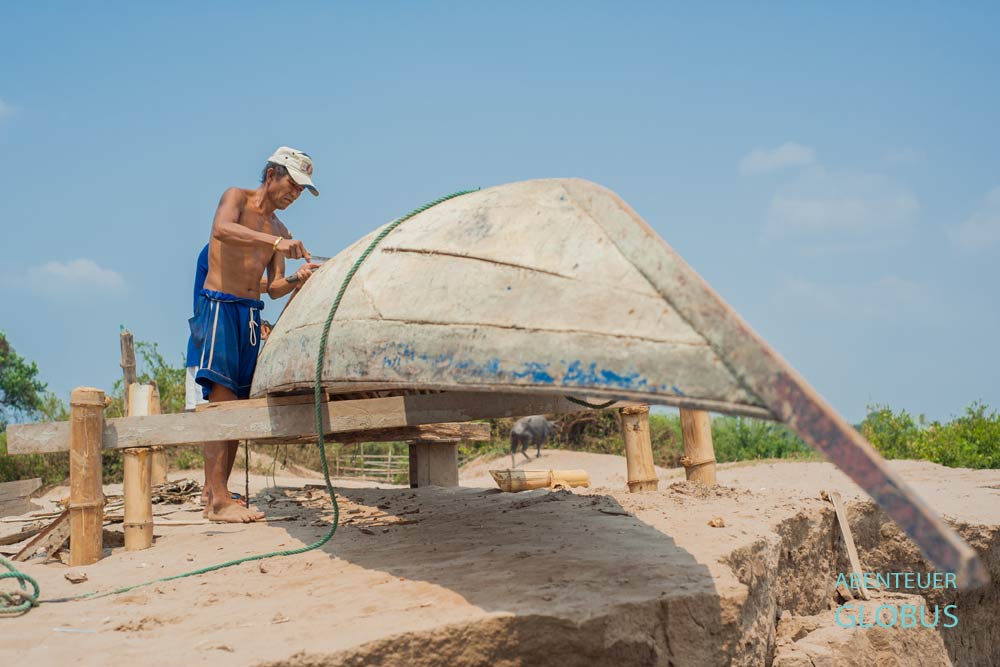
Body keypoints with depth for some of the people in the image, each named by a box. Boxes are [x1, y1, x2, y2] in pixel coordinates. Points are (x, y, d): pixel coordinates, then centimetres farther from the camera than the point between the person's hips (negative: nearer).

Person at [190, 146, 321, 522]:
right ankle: (219, 500, -18)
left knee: (237, 405, 2)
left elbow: (273, 289, 11)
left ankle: (215, 499, 6)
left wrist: (297, 280, -10)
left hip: (252, 314, 7)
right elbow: (222, 228, -23)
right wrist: (275, 243, -32)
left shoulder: (279, 231, 18)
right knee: (221, 399, -15)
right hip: (220, 305, -7)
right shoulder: (236, 197, 1)